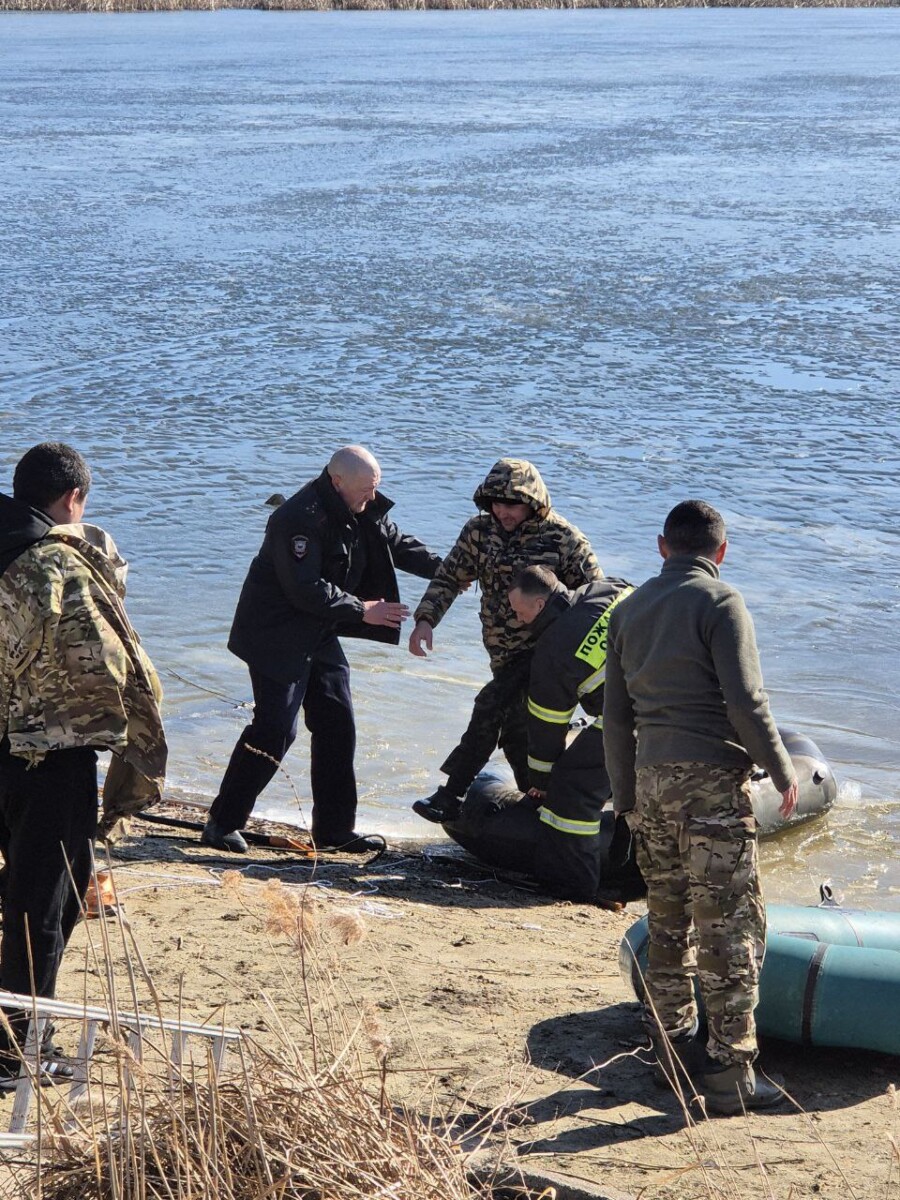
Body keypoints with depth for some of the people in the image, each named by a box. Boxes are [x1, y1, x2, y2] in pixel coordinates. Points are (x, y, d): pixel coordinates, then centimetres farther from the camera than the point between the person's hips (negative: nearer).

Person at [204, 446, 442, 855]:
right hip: (278, 635, -9)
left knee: (337, 726, 7)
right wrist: (361, 610, -19)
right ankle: (222, 824, -2)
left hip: (320, 636, 9)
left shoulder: (363, 510, 2)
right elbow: (306, 590, -27)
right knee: (275, 728, -12)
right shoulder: (299, 519, -25)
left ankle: (334, 828, 16)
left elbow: (396, 544, 17)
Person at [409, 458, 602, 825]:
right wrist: (425, 620, -8)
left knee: (491, 707, -19)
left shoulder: (563, 537, -11)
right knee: (515, 731, 11)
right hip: (504, 654, 6)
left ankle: (451, 796, -17)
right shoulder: (480, 531, 2)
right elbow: (449, 577, 7)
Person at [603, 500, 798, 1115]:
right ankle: (730, 1072, -3)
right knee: (731, 927, -3)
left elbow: (616, 718, 14)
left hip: (651, 780, 7)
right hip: (711, 782, -7)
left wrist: (627, 798, 22)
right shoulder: (721, 603, -8)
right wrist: (783, 771, -2)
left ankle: (673, 1043, 25)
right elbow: (745, 702, -14)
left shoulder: (629, 610, 12)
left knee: (669, 921, 16)